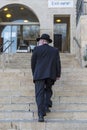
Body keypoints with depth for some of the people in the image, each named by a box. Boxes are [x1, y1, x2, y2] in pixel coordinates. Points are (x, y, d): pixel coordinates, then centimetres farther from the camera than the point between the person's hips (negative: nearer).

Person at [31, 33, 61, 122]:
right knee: (48, 90, 26)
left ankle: (41, 115, -14)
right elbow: (58, 63, 2)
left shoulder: (36, 49, 3)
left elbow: (33, 63, 7)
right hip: (51, 75, 3)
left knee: (39, 94, -3)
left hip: (39, 75, -2)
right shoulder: (55, 50, 9)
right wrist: (58, 74, 5)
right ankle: (47, 106, 11)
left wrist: (34, 74, 18)